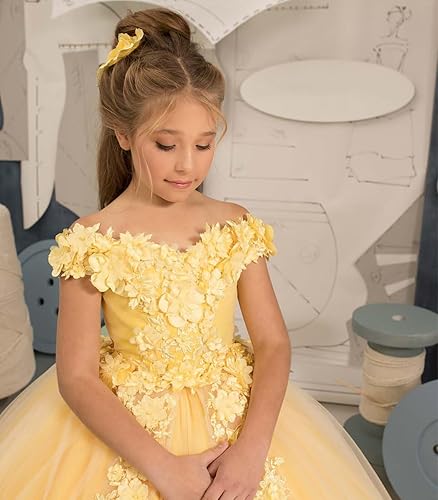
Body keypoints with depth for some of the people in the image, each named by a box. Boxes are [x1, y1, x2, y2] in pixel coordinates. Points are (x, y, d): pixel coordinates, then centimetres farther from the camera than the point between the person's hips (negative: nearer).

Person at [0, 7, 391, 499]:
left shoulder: (236, 225, -5)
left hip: (237, 417, 2)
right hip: (127, 427, -1)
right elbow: (76, 378, -11)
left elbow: (273, 342, -5)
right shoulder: (91, 240, -12)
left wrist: (253, 448, -16)